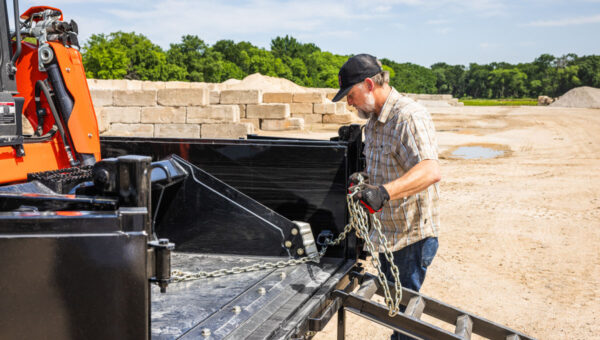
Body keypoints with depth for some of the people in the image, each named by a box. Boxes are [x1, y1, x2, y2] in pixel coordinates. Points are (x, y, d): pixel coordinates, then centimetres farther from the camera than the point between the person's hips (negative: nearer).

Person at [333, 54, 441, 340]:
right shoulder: (374, 121, 11)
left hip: (412, 235, -9)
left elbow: (430, 170, -35)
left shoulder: (410, 116, -21)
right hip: (387, 231, 9)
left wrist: (384, 192, -48)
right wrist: (365, 179, 2)